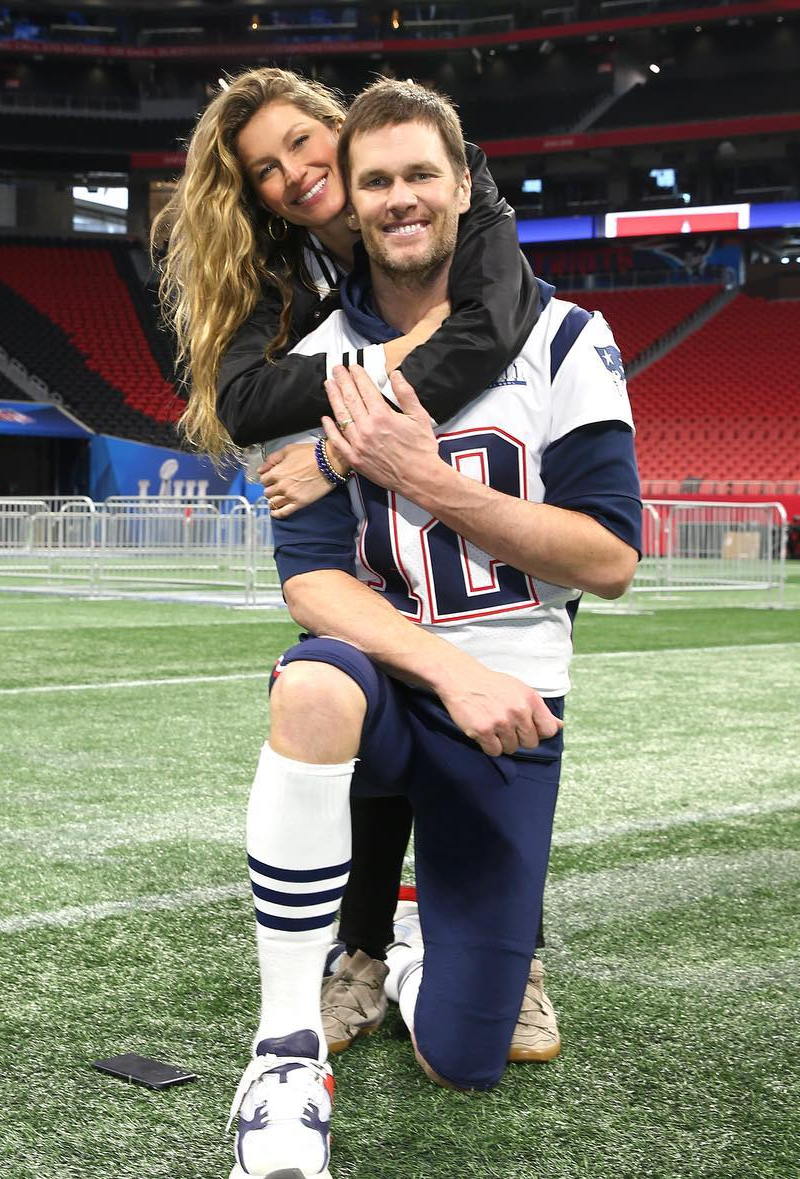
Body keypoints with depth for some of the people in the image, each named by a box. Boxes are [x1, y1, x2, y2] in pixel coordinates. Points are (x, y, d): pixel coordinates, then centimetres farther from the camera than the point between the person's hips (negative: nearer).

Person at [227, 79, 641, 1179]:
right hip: (389, 688, 0)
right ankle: (288, 1045, -26)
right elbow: (312, 580, -9)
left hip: (510, 712, 0)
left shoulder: (562, 341, -3)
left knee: (465, 1064, -2)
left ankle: (418, 949, 35)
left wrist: (429, 482, -18)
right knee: (316, 688, -40)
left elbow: (611, 561, -9)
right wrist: (450, 670, -27)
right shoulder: (316, 367, -1)